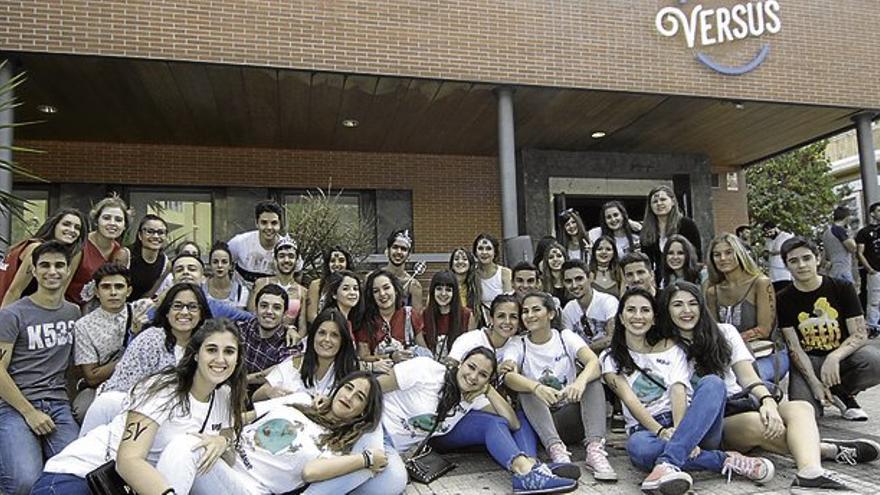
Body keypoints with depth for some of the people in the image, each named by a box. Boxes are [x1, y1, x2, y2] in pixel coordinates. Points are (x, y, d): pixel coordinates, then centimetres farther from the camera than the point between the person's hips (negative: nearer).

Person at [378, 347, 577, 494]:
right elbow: (370, 390, -19)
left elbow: (513, 424, -12)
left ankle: (526, 470, -30)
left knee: (493, 423, -12)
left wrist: (489, 390, -18)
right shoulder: (425, 371, -25)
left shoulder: (474, 398, -6)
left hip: (431, 438, 5)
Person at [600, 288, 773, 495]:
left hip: (684, 422, 2)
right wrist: (661, 431, -23)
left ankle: (668, 463, -41)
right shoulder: (610, 358, 9)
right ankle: (726, 460, -26)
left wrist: (678, 430, -24)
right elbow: (629, 399, -6)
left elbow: (678, 391, -4)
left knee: (712, 382, -27)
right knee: (637, 446, -38)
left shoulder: (671, 347, 12)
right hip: (646, 429, -1)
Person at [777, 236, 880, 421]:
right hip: (808, 361, -1)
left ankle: (841, 394, -1)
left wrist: (834, 357, -28)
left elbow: (860, 333, -8)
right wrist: (813, 381, -22)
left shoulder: (842, 288, -3)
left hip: (843, 354, 1)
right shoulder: (783, 300, -5)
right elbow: (794, 347, -9)